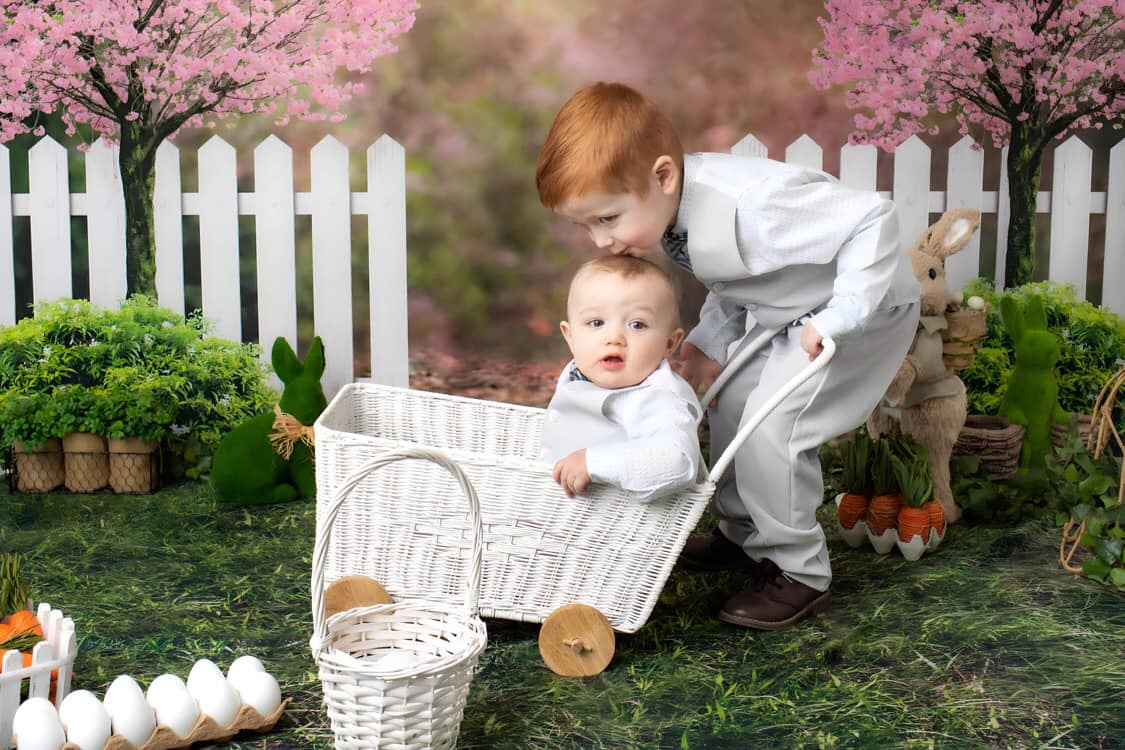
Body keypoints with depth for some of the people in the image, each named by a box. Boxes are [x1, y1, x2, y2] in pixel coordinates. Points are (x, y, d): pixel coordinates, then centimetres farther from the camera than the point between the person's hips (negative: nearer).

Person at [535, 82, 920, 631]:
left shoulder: (746, 207, -40)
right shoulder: (669, 211, -10)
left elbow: (871, 219, -39)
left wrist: (836, 319, -38)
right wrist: (709, 344, -4)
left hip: (865, 304, -9)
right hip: (783, 311, 9)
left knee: (773, 421, -17)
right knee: (730, 399, 11)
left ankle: (798, 574, 1)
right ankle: (741, 536, 31)